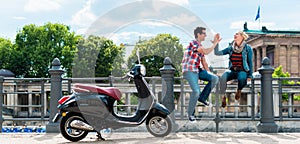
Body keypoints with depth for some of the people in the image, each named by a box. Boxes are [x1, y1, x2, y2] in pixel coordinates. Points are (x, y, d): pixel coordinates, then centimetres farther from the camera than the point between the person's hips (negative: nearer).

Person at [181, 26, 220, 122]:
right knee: (196, 91, -22)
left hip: (197, 70, 9)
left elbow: (204, 62, 22)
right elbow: (206, 52, -23)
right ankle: (190, 113, -3)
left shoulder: (200, 46, 19)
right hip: (189, 71, -8)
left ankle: (202, 97, 6)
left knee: (215, 78, -8)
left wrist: (209, 74, 15)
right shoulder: (193, 43, -10)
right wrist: (215, 43, -13)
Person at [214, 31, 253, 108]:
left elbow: (250, 62, 3)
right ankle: (223, 96, -14)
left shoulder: (247, 48, 2)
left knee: (242, 78, -39)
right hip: (232, 71, 2)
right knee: (223, 78, -33)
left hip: (243, 71, -2)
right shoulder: (231, 48, 10)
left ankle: (239, 90, -3)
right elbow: (217, 53, 7)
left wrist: (250, 75, -3)